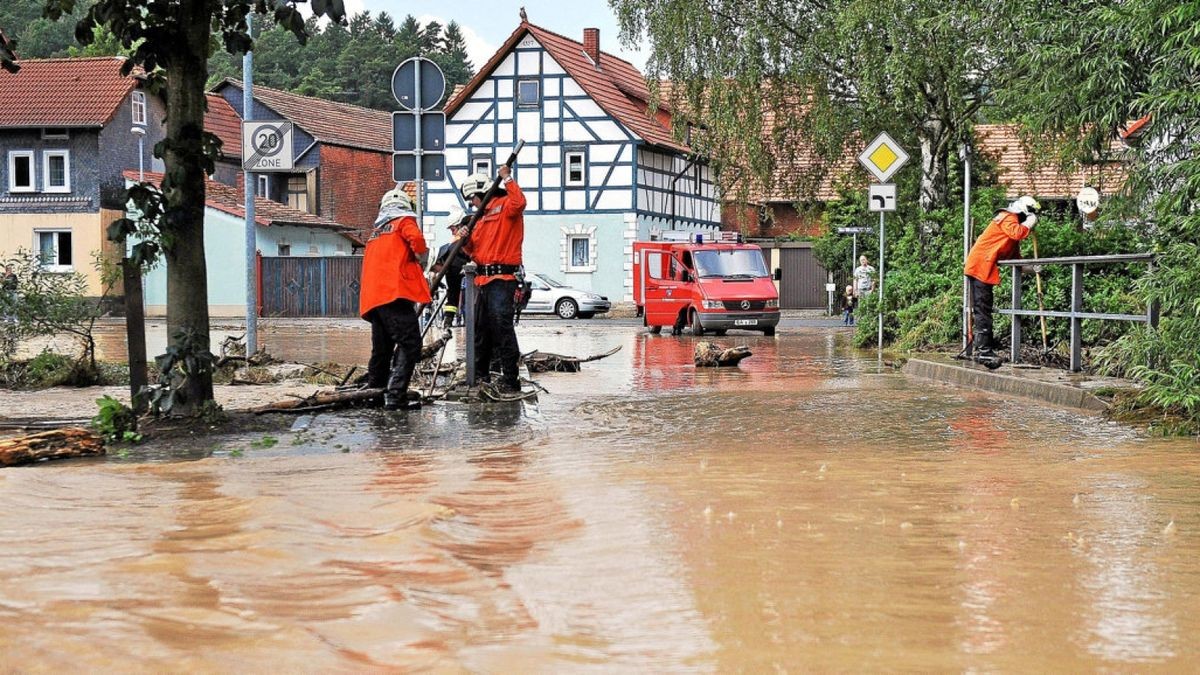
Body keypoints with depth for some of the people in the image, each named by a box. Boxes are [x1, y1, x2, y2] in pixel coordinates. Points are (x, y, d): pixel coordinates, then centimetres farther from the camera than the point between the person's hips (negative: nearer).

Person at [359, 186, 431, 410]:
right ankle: (395, 396, -22)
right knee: (409, 344, -11)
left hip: (372, 298, 8)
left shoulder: (375, 233, 29)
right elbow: (416, 239, -13)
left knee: (382, 349, 17)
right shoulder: (405, 221, 8)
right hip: (394, 293, -8)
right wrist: (421, 260, 5)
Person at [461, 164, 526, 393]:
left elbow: (519, 203, -28)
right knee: (481, 329, 16)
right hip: (484, 279, 10)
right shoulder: (483, 217, 23)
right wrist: (467, 241, 2)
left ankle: (510, 379, -15)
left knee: (502, 326, -16)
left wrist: (507, 179, -20)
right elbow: (475, 251, 23)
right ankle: (481, 374, 27)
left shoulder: (505, 205, -3)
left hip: (502, 279, -10)